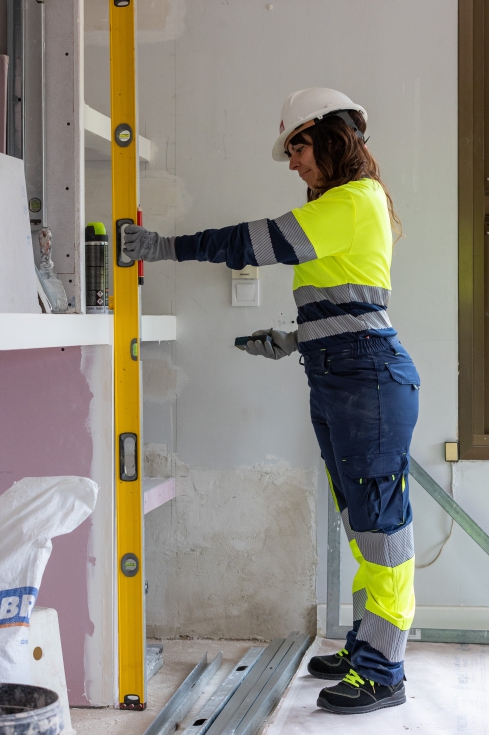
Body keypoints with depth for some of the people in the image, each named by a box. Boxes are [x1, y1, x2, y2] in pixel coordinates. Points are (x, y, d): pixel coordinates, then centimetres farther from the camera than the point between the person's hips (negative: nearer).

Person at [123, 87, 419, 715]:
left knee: (379, 521, -6)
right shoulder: (342, 206, 22)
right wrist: (292, 343, 19)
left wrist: (166, 247, -14)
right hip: (336, 380, 10)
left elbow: (262, 243, -16)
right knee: (360, 520, 13)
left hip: (368, 377, -10)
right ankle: (366, 646, 21)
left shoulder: (354, 200, -9)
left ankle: (382, 671, -1)